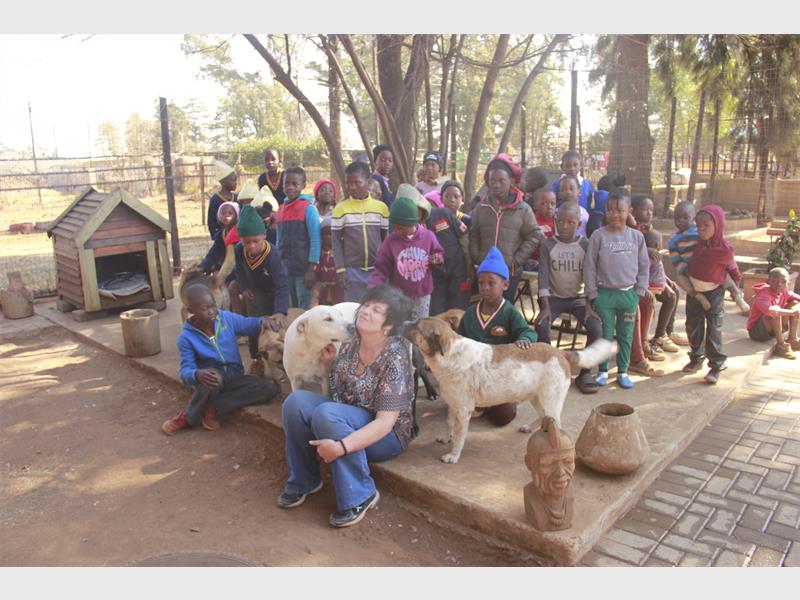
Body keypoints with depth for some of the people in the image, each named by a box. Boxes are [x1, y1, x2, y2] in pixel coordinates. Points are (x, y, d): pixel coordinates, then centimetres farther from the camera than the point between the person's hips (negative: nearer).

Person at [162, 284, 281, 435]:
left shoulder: (227, 318, -4)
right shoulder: (186, 337, -11)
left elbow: (250, 324, 9)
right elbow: (185, 371, -15)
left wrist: (264, 322, -16)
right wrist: (197, 375, -41)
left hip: (234, 378, 4)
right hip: (212, 378, -3)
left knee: (270, 388, -22)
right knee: (211, 375, -40)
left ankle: (208, 410, -17)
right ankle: (192, 414, -11)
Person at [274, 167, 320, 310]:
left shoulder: (308, 208, -8)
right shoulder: (280, 209, 10)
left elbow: (315, 240, -12)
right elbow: (279, 240, 15)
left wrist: (311, 269, -16)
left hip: (303, 270, -6)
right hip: (284, 270, 6)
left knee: (304, 310, 0)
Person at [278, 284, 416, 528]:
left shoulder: (395, 358, -22)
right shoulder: (350, 344, -3)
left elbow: (385, 423, -25)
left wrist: (341, 447, -35)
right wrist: (329, 363, -4)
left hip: (387, 435, -7)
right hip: (346, 417, 7)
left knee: (326, 414, -31)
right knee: (296, 401, -14)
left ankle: (360, 495, -15)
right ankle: (304, 481, 3)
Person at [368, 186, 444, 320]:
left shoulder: (428, 236, -9)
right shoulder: (390, 240, -10)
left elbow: (439, 253, 7)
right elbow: (381, 269, -8)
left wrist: (438, 259, -18)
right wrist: (372, 290, -22)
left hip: (422, 295, 1)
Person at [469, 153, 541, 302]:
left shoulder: (523, 209, -2)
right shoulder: (481, 207, 3)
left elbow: (533, 236, -1)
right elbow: (473, 235, 9)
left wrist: (516, 261, -7)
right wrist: (476, 259, -2)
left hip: (510, 272, -2)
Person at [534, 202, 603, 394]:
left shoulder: (586, 245, -2)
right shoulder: (547, 245, -4)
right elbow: (543, 277, -10)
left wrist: (589, 305, -14)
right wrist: (545, 307, -20)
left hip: (578, 298, 1)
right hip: (554, 297, -1)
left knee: (596, 328, -23)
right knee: (541, 326, -28)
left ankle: (585, 372, -5)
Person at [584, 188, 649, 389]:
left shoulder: (637, 236, 4)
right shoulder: (599, 235, -6)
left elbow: (644, 266, 9)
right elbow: (589, 267, -5)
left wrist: (639, 292, 4)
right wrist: (592, 294, -6)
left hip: (629, 294, 3)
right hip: (605, 293, -2)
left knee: (626, 335, 10)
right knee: (605, 335, 5)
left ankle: (622, 371, 22)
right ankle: (603, 370, 19)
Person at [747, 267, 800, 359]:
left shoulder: (784, 292, -2)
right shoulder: (764, 294, -26)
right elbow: (769, 310, -45)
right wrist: (792, 312, -36)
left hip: (773, 330, 8)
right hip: (756, 331, -8)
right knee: (776, 310, -33)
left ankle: (792, 339, 4)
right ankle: (781, 346, -24)